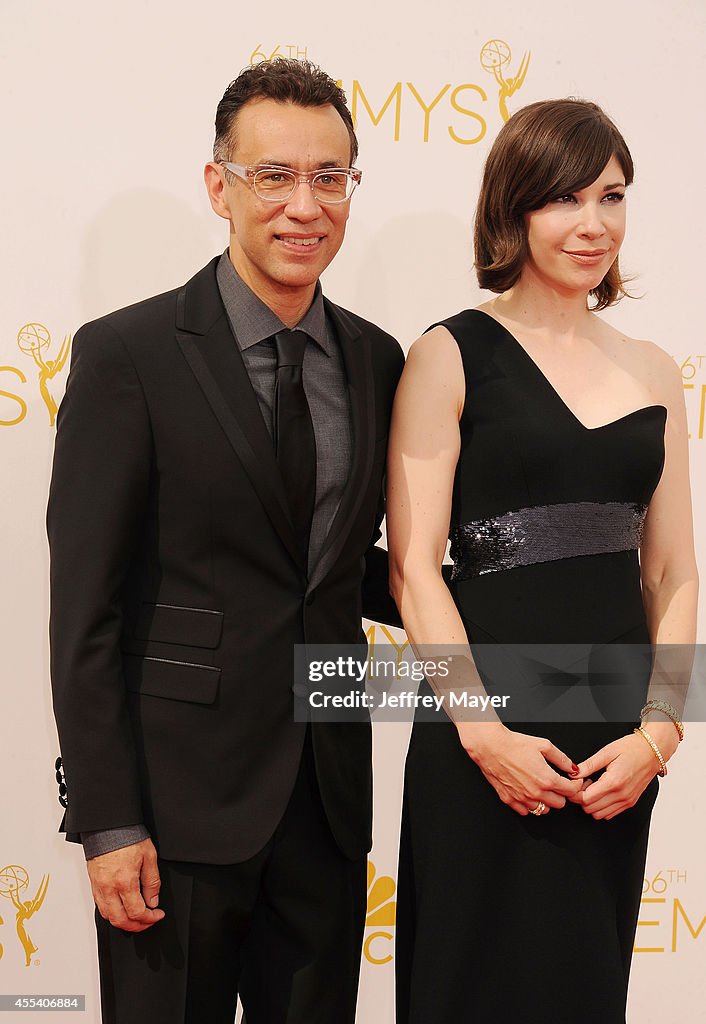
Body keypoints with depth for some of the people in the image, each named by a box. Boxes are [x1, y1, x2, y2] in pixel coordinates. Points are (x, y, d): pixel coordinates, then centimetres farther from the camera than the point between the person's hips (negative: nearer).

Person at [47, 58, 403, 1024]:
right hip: (179, 799, -4)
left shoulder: (377, 361, 8)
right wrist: (108, 822, -13)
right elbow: (84, 607, -9)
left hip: (328, 796, 5)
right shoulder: (127, 354, -8)